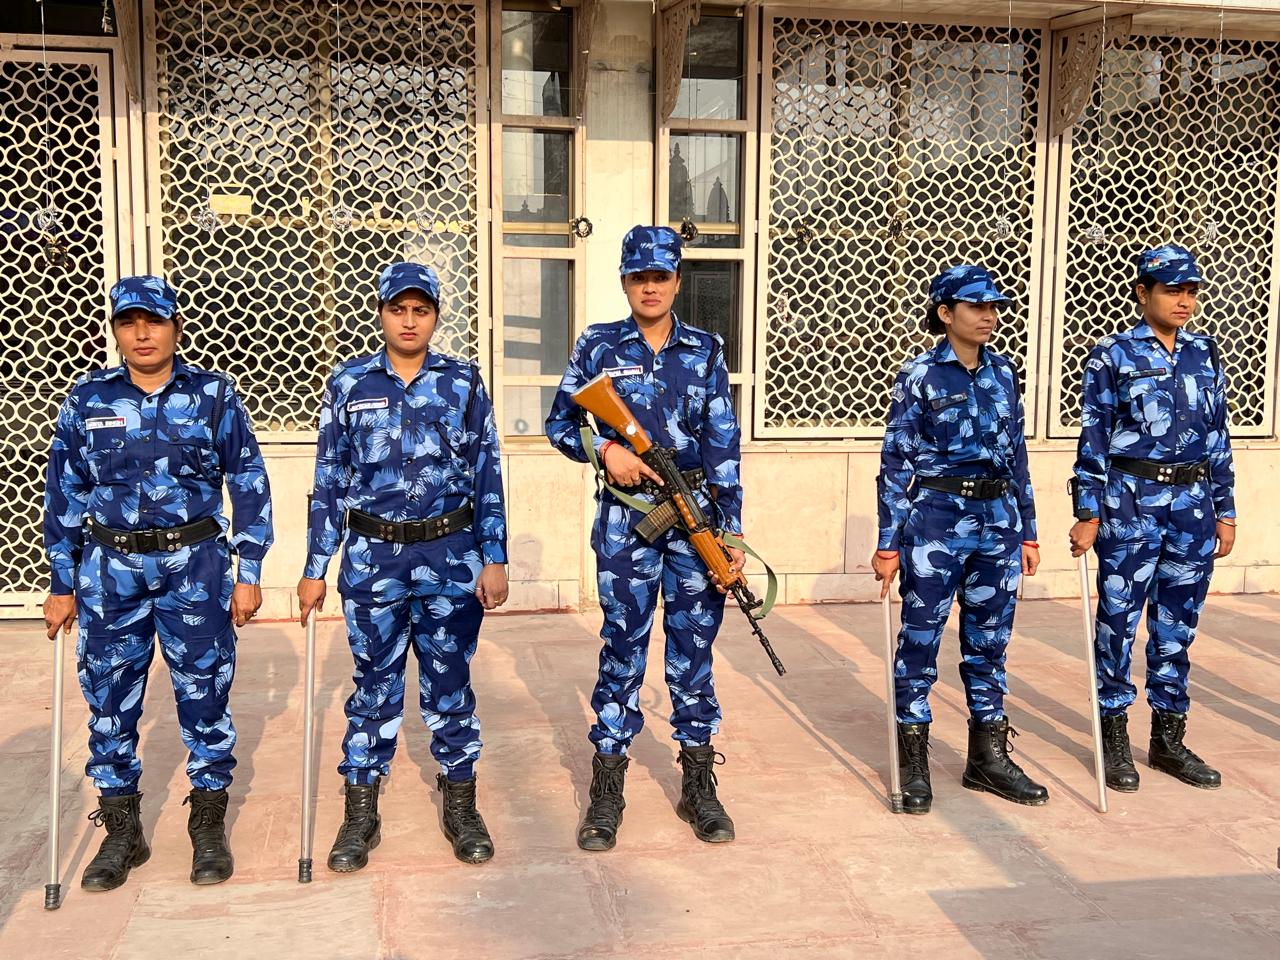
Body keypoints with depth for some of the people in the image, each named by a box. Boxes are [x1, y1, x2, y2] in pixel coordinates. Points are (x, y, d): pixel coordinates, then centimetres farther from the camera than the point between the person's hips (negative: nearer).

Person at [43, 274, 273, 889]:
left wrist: (248, 574, 0)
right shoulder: (87, 400, 3)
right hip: (110, 571, 2)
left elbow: (249, 486, 3)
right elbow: (64, 494, 8)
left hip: (195, 567, -1)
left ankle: (209, 827, 21)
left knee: (204, 695, 4)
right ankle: (121, 832, 24)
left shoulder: (213, 396, -1)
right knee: (109, 702, 8)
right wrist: (62, 585, 6)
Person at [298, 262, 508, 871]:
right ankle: (360, 812, 21)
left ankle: (461, 806, 24)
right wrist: (314, 568, 4)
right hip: (372, 559, 0)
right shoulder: (349, 383, 3)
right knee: (374, 687, 8)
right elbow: (329, 482, 5)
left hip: (451, 557, 0)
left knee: (450, 684, 9)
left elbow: (487, 475, 4)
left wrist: (494, 558, -1)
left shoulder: (463, 383, 3)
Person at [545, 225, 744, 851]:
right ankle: (607, 792, 13)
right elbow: (560, 424, 7)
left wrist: (732, 529, -3)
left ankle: (698, 783, 20)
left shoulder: (705, 351, 5)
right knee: (622, 647, 3)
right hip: (626, 516, -1)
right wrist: (607, 450, -13)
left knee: (695, 646, 7)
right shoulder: (599, 347, 2)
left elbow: (722, 444, 2)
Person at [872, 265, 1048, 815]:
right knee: (920, 643, 2)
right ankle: (913, 765, 13)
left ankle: (988, 757, 24)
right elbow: (895, 464, -6)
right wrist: (889, 544, -9)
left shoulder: (1003, 374, 10)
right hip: (935, 520, -5)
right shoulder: (920, 376, -5)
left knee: (989, 642, 12)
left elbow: (1017, 458, 15)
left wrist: (1027, 533, 13)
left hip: (997, 522, 5)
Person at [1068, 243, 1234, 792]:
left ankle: (1168, 739, 22)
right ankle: (1114, 739, 14)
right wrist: (1088, 514, -8)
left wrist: (1224, 510, 12)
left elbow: (1217, 438, 14)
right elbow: (1093, 439, -4)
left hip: (1193, 503, 5)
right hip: (1132, 501, -4)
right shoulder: (1113, 356, -3)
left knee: (1178, 623, 11)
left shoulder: (1205, 355, 11)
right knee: (1119, 618, 2)